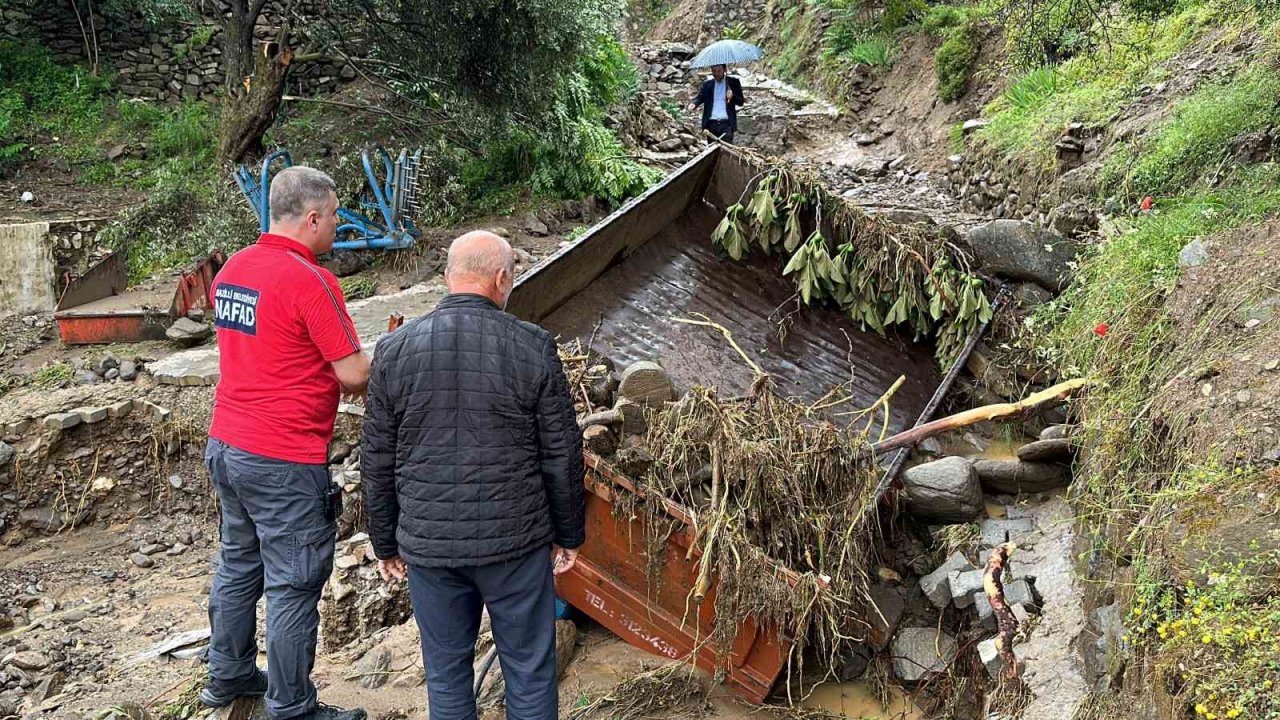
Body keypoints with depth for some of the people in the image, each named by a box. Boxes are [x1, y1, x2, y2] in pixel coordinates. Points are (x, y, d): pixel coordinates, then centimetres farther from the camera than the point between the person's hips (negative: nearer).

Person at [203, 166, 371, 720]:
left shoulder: (232, 269, 7)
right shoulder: (310, 280, -19)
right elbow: (355, 373, -18)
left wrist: (327, 377, 13)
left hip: (226, 446, 9)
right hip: (284, 461, -9)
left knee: (238, 564, 23)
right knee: (293, 586, 3)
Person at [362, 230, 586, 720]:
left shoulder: (394, 350, -4)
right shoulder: (532, 348, -9)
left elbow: (377, 462, 2)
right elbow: (562, 455, -4)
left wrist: (385, 543, 14)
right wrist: (567, 534, 9)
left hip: (428, 545, 2)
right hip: (516, 539, -2)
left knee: (446, 671, 16)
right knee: (529, 669, 13)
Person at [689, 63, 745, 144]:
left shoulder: (733, 82, 7)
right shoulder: (707, 84, 13)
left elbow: (741, 102, 6)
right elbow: (700, 97, 1)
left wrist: (732, 96, -16)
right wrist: (693, 104, -22)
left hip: (727, 124, -2)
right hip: (711, 124, 2)